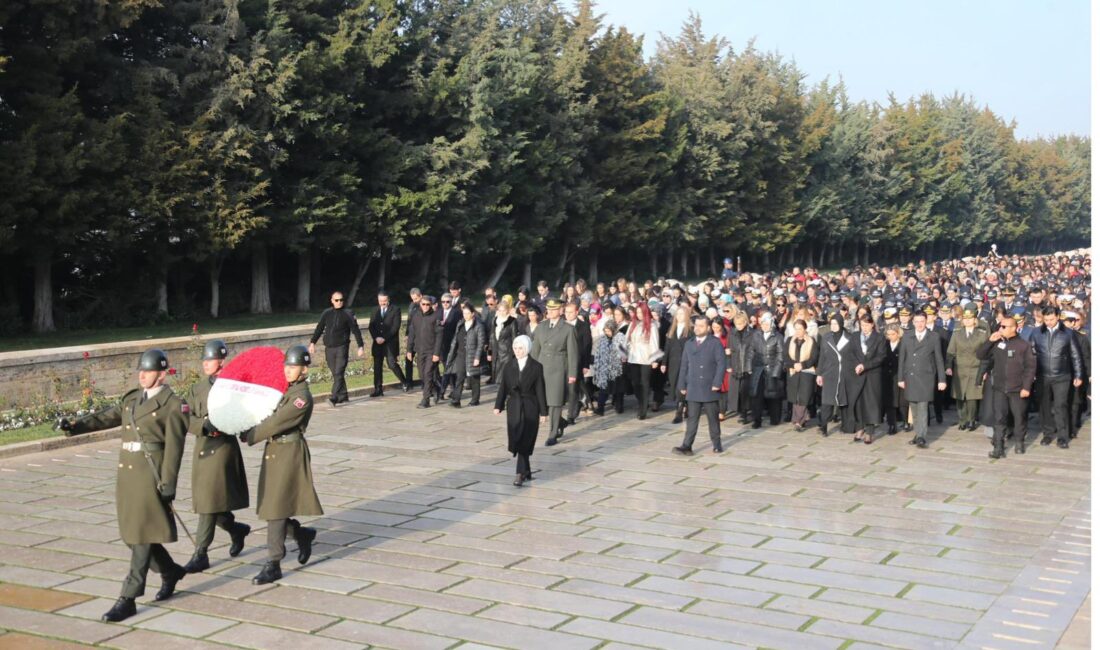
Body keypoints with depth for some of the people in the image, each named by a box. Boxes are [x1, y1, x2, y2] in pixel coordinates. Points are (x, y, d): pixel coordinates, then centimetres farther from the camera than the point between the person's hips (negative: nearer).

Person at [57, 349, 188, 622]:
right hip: (127, 472, 7)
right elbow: (105, 418, 9)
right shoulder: (131, 399, 15)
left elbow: (174, 446, -11)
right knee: (132, 533, 12)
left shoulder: (173, 405, -7)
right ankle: (170, 571, 33)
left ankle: (128, 599, -4)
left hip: (152, 474, -7)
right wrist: (74, 426, -8)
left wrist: (168, 482, -16)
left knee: (142, 536, -6)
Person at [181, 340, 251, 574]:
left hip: (223, 448, -6)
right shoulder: (197, 388, 11)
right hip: (201, 448, 6)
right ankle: (237, 529, 35)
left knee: (210, 502, -7)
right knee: (204, 502, 11)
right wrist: (204, 426, -18)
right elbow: (186, 418, 0)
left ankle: (201, 554, -1)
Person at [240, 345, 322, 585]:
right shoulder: (283, 390, 12)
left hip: (289, 453, -8)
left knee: (276, 507, -7)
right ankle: (303, 534, 34)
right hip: (273, 451, 8)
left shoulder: (302, 397, -15)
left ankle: (273, 566, -2)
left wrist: (249, 437, -8)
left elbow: (276, 423, -17)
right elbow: (270, 416, 20)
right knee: (270, 506, 11)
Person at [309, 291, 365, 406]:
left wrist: (360, 346, -6)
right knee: (335, 374, 7)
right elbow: (319, 329, 15)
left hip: (342, 348, -4)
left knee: (339, 373, -12)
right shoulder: (326, 313, 9)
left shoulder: (348, 314, -1)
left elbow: (355, 330, -1)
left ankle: (334, 397, -17)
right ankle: (343, 396, 16)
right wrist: (312, 342, 8)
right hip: (329, 348, 4)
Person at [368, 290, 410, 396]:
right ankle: (378, 389, 7)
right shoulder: (376, 311, 14)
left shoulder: (395, 310, -2)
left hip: (390, 342, -5)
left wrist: (384, 338, -15)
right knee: (377, 366, 3)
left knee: (392, 364, -12)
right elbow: (371, 326, 9)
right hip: (378, 342, 5)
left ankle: (405, 383, 7)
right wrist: (376, 337, -8)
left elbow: (396, 326, -9)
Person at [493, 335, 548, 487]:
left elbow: (540, 390, -3)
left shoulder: (536, 367, -3)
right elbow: (503, 387, 6)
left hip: (530, 407, -3)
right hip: (514, 407, 3)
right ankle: (526, 472, 18)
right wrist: (498, 406, -2)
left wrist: (543, 412, -4)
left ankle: (520, 474, -2)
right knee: (516, 440, 4)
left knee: (525, 441, -5)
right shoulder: (508, 366, 5)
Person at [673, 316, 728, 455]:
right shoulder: (689, 344, 12)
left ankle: (716, 444, 21)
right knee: (692, 419, 0)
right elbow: (684, 365, 12)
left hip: (709, 388, -3)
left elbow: (721, 364, -8)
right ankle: (686, 446, -3)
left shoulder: (715, 343, -2)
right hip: (693, 389, 3)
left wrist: (717, 383, -15)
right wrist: (682, 385, 7)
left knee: (713, 418, 8)